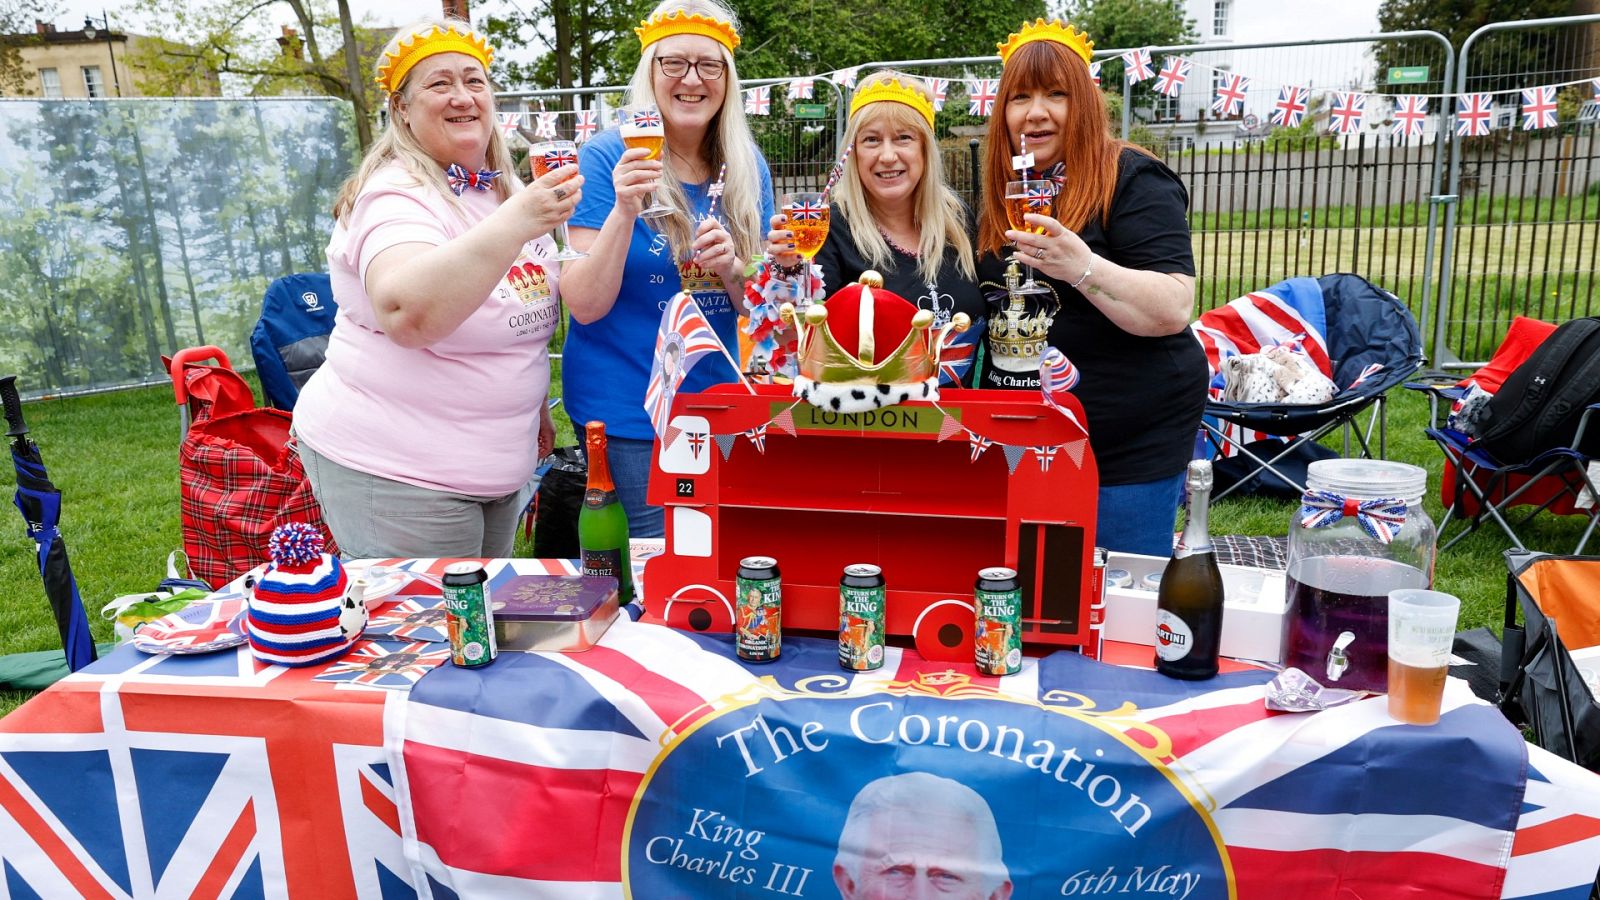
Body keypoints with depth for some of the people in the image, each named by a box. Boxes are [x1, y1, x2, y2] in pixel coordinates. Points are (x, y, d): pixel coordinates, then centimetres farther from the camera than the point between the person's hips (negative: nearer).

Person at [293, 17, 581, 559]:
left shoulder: (505, 190, 9)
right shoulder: (398, 194, -16)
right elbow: (407, 313, -36)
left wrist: (535, 406, 22)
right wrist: (515, 223, -42)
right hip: (393, 471, -7)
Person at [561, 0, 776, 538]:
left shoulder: (747, 166, 3)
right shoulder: (609, 157, -10)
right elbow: (586, 306, -15)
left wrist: (730, 267, -16)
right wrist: (624, 209, -28)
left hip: (719, 402, 5)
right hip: (627, 413, -4)